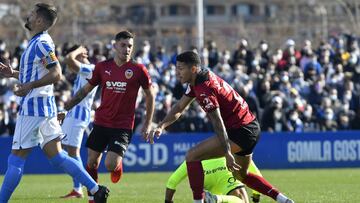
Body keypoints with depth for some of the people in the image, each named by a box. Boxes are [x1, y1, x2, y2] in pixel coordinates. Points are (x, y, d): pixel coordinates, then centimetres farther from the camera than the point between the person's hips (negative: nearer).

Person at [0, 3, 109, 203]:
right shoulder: (38, 42, 17)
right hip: (44, 106, 10)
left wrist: (30, 86, -28)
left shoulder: (41, 43, -14)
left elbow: (56, 73, -23)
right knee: (57, 156, 8)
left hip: (34, 108, -10)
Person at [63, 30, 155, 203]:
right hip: (101, 122, 3)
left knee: (110, 165, -15)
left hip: (123, 127, -3)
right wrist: (65, 108, 10)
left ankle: (118, 166, 22)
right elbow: (85, 90, 13)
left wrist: (147, 124, 5)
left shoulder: (138, 70, -5)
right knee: (92, 163, 3)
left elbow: (150, 95, 7)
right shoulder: (103, 67, 2)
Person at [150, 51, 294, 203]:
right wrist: (161, 126, 1)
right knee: (241, 175, 28)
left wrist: (227, 153, -29)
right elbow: (179, 107, 14)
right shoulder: (196, 82, 8)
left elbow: (218, 123, -26)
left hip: (241, 132, -11)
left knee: (192, 156, -12)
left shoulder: (204, 89, -22)